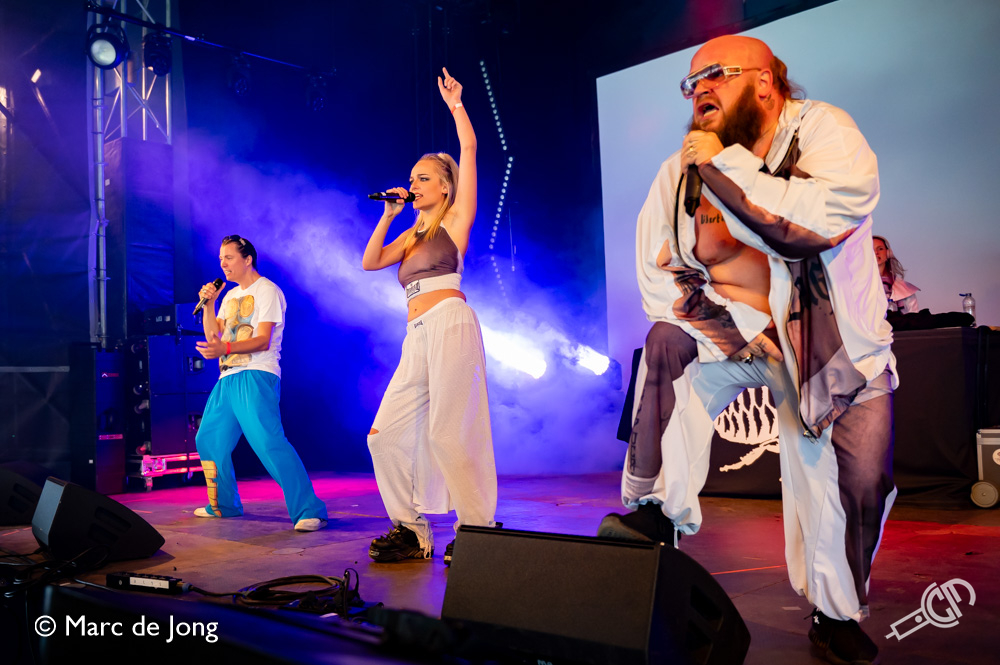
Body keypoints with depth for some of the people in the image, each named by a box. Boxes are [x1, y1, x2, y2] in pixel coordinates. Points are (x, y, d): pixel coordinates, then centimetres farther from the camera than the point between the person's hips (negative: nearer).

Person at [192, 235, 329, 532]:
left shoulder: (267, 290, -3)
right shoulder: (230, 296, 22)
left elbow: (263, 341, -15)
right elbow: (213, 335, 16)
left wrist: (225, 348, -30)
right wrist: (208, 304, 3)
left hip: (256, 376, -9)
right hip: (228, 377, 9)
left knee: (268, 441, -22)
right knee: (208, 440, 12)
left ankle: (309, 511, -23)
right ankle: (223, 505, 28)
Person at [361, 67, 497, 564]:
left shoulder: (456, 219, 7)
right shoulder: (412, 234, 25)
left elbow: (470, 149, 2)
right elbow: (369, 262, 18)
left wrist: (455, 105, 12)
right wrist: (388, 215, 16)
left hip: (449, 324, -7)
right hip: (417, 337, 7)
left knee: (447, 434, -13)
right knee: (386, 435, 0)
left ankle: (476, 533, -2)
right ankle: (412, 532, 7)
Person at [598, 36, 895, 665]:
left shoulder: (822, 129, -15)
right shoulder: (681, 170, -6)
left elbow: (825, 219, -33)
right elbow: (658, 274, -3)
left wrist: (725, 165, -28)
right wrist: (732, 331, -14)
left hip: (834, 342, -1)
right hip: (728, 328, 2)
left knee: (858, 477, -7)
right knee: (665, 347, -27)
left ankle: (837, 614, 18)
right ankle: (656, 512, -16)